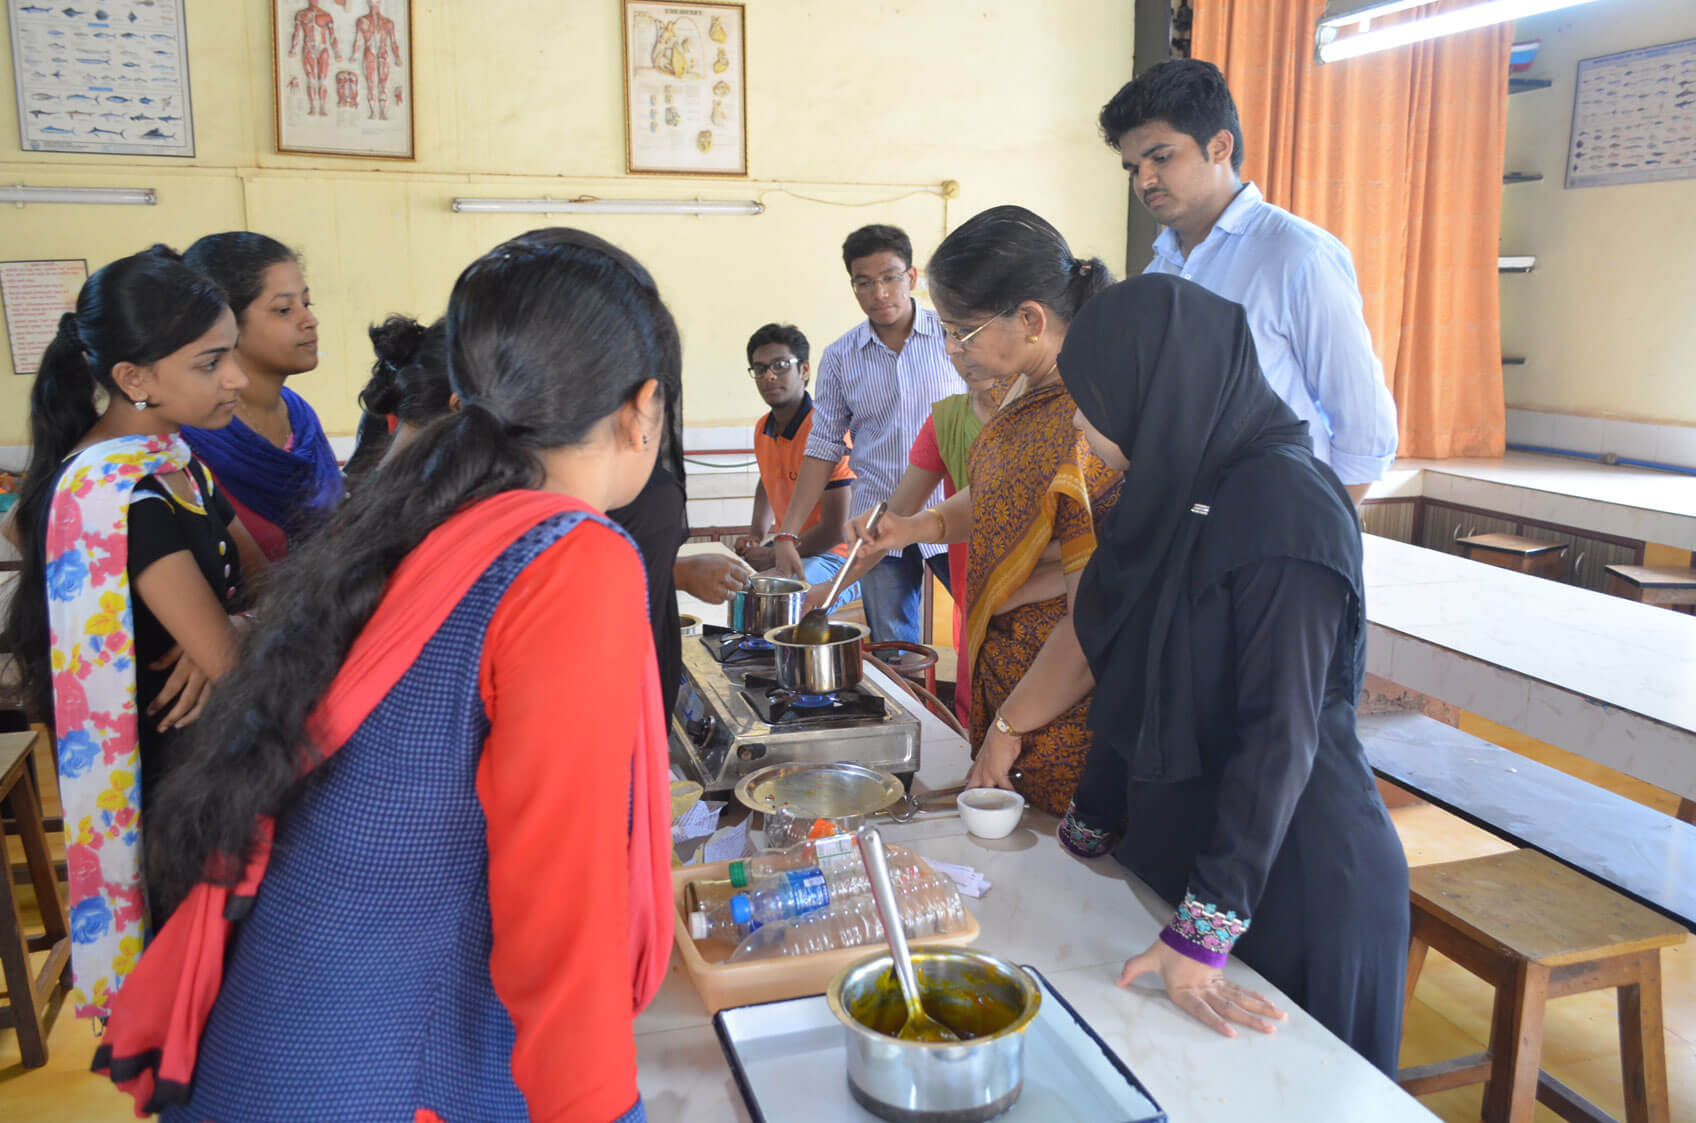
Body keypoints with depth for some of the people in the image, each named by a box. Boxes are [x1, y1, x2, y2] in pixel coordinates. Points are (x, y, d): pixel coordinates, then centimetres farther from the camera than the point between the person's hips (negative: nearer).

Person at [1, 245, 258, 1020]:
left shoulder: (171, 460, 3)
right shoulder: (118, 497, -26)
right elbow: (231, 661, -27)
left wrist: (217, 637, -17)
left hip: (192, 756, 8)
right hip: (164, 777, -8)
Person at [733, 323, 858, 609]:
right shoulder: (762, 429, 6)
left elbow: (836, 529, -20)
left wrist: (775, 556, -12)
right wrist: (756, 533, 13)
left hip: (835, 557, -8)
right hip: (789, 548, 9)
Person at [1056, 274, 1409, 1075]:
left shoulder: (1283, 506, -21)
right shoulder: (1170, 492, 4)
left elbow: (1279, 732, -24)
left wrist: (1204, 932, -24)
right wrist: (1086, 830, 15)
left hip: (1291, 870, -7)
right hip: (1172, 840, 8)